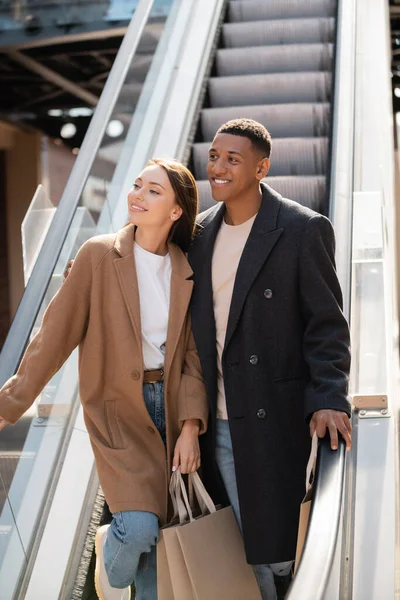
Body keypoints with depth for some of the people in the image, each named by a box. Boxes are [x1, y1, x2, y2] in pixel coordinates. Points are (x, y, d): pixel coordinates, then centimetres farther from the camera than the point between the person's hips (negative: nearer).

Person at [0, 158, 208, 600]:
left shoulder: (187, 271, 1)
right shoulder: (99, 255, -9)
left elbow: (192, 353, 1)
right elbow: (57, 332, -7)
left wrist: (190, 426, -9)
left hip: (169, 407, 4)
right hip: (118, 411, -3)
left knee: (159, 535, 8)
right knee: (139, 528, -16)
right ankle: (110, 550, 20)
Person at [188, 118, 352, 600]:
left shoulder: (304, 230, -7)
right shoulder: (201, 231, 9)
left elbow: (326, 325, -8)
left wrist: (328, 399, -17)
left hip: (272, 419, -5)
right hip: (215, 422, 5)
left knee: (276, 543, 3)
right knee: (238, 545, 13)